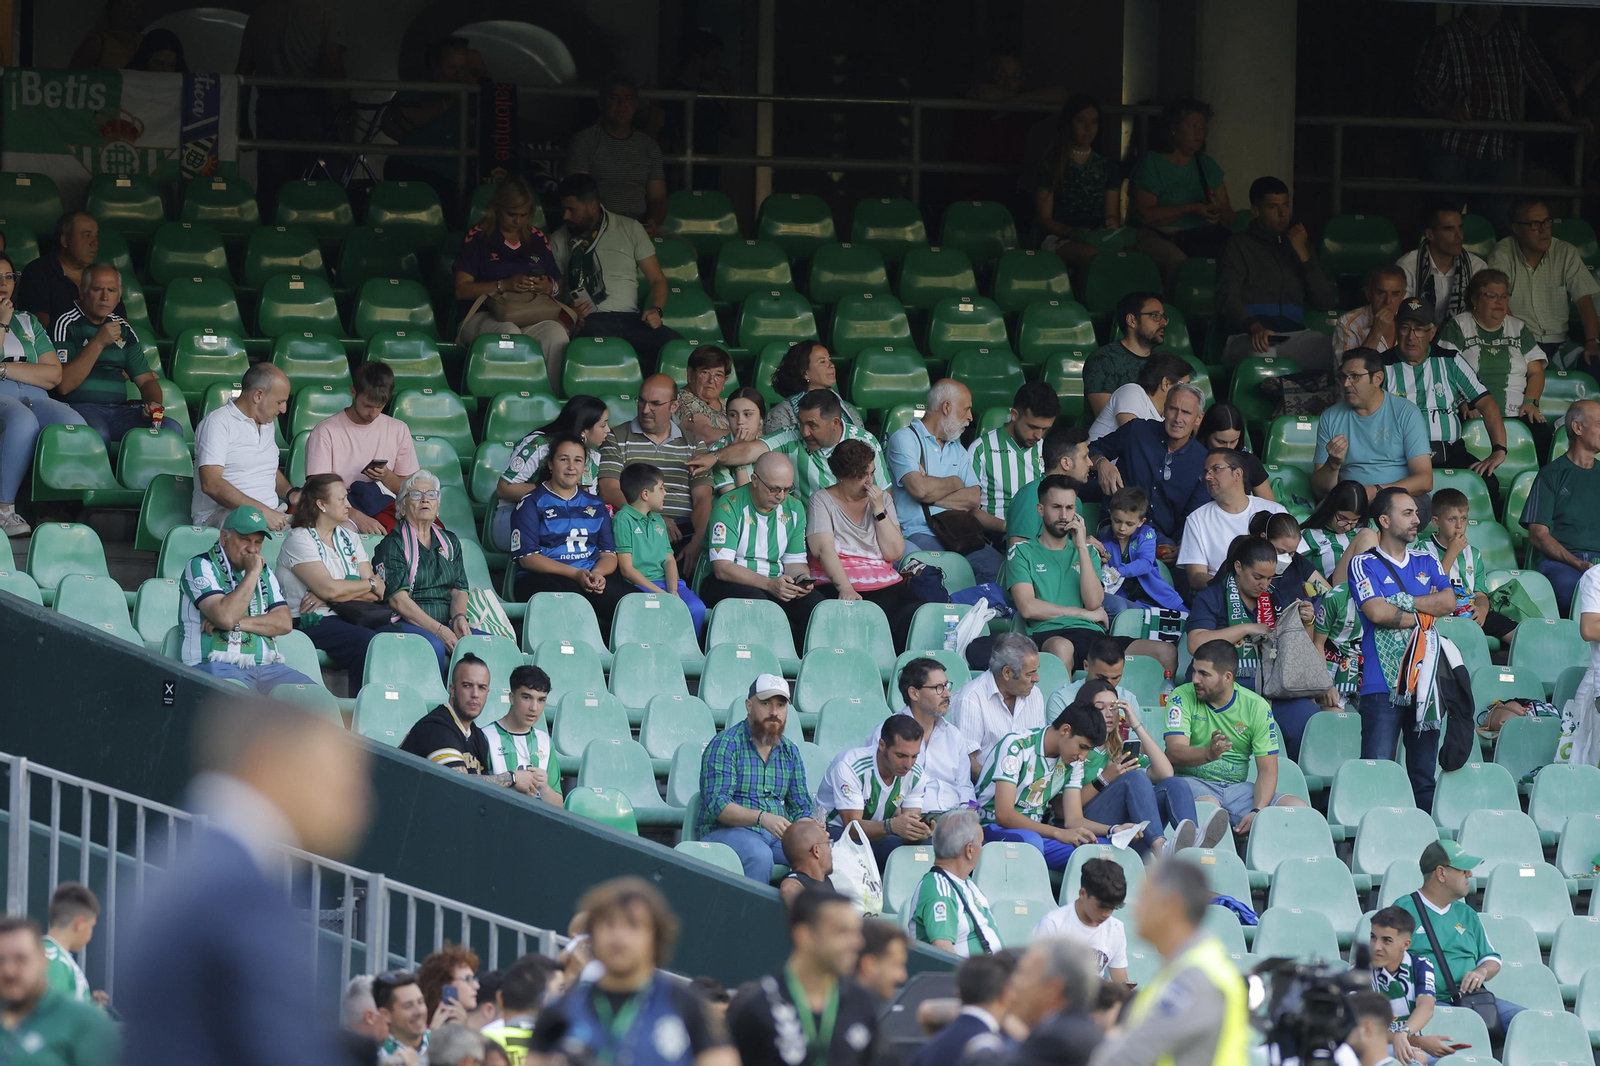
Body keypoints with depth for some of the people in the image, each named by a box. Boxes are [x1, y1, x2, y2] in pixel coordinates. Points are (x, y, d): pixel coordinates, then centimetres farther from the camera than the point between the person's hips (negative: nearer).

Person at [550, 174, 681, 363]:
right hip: (588, 322, -2)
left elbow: (657, 279, 15)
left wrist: (656, 310, -5)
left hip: (631, 318, 2)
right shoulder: (559, 240, 17)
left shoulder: (630, 229, 15)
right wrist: (569, 310, -8)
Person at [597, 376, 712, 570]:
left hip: (684, 531, 3)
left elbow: (702, 499, 9)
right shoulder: (617, 439, 12)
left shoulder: (692, 445, 18)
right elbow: (609, 491, 0)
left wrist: (696, 543, -11)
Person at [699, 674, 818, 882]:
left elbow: (802, 807, 17)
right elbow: (717, 804, -14)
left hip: (778, 834, 5)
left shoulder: (789, 751, 16)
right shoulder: (725, 744, -3)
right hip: (727, 831, -5)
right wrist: (761, 817, -29)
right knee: (760, 855, -38)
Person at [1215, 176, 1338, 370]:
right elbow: (1227, 298, -3)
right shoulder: (1239, 246, 14)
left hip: (1295, 334, 3)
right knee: (1262, 356, -41)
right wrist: (1255, 326, -24)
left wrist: (1303, 254, 5)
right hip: (1247, 337, -3)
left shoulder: (1299, 243, 25)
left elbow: (1327, 303, 15)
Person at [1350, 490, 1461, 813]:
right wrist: (1422, 617, -2)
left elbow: (1449, 602, 2)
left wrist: (1402, 602, -6)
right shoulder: (1364, 565, 1)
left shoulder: (1425, 562, 16)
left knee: (1425, 774, 6)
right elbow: (1377, 613, -13)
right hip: (1383, 684, -5)